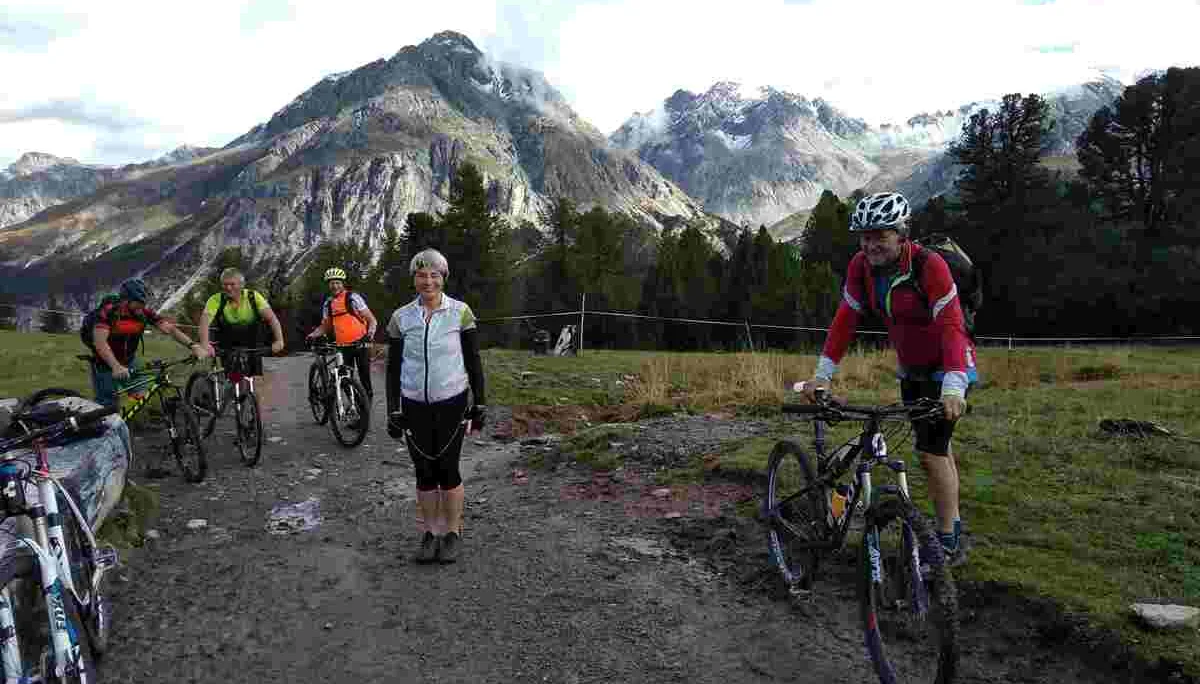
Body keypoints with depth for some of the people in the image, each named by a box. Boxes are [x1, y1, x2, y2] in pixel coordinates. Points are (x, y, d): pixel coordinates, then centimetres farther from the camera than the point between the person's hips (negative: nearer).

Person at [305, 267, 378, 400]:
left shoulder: (353, 297, -7)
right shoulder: (327, 303, 7)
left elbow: (371, 319, -9)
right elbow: (325, 325, 16)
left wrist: (371, 331, -29)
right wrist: (313, 334, -2)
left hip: (360, 344, -4)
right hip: (343, 346, 4)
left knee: (364, 377, -3)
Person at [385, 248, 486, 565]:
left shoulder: (460, 312, -5)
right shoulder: (400, 318, 0)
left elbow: (474, 361, -1)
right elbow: (393, 368, 4)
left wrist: (479, 404, -2)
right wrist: (393, 411, 1)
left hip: (452, 404, -2)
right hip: (414, 406, 2)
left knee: (447, 469, 2)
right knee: (424, 471, 8)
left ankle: (452, 533, 19)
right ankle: (429, 534, 23)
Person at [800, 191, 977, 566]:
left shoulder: (929, 266, -28)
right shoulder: (861, 266, -11)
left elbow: (951, 327, -33)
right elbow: (845, 319, -9)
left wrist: (953, 387, -43)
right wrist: (822, 374, -15)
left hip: (946, 368, -6)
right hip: (911, 370, 6)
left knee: (931, 450, -12)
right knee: (935, 446, 17)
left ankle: (950, 546, 1)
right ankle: (952, 525, 33)